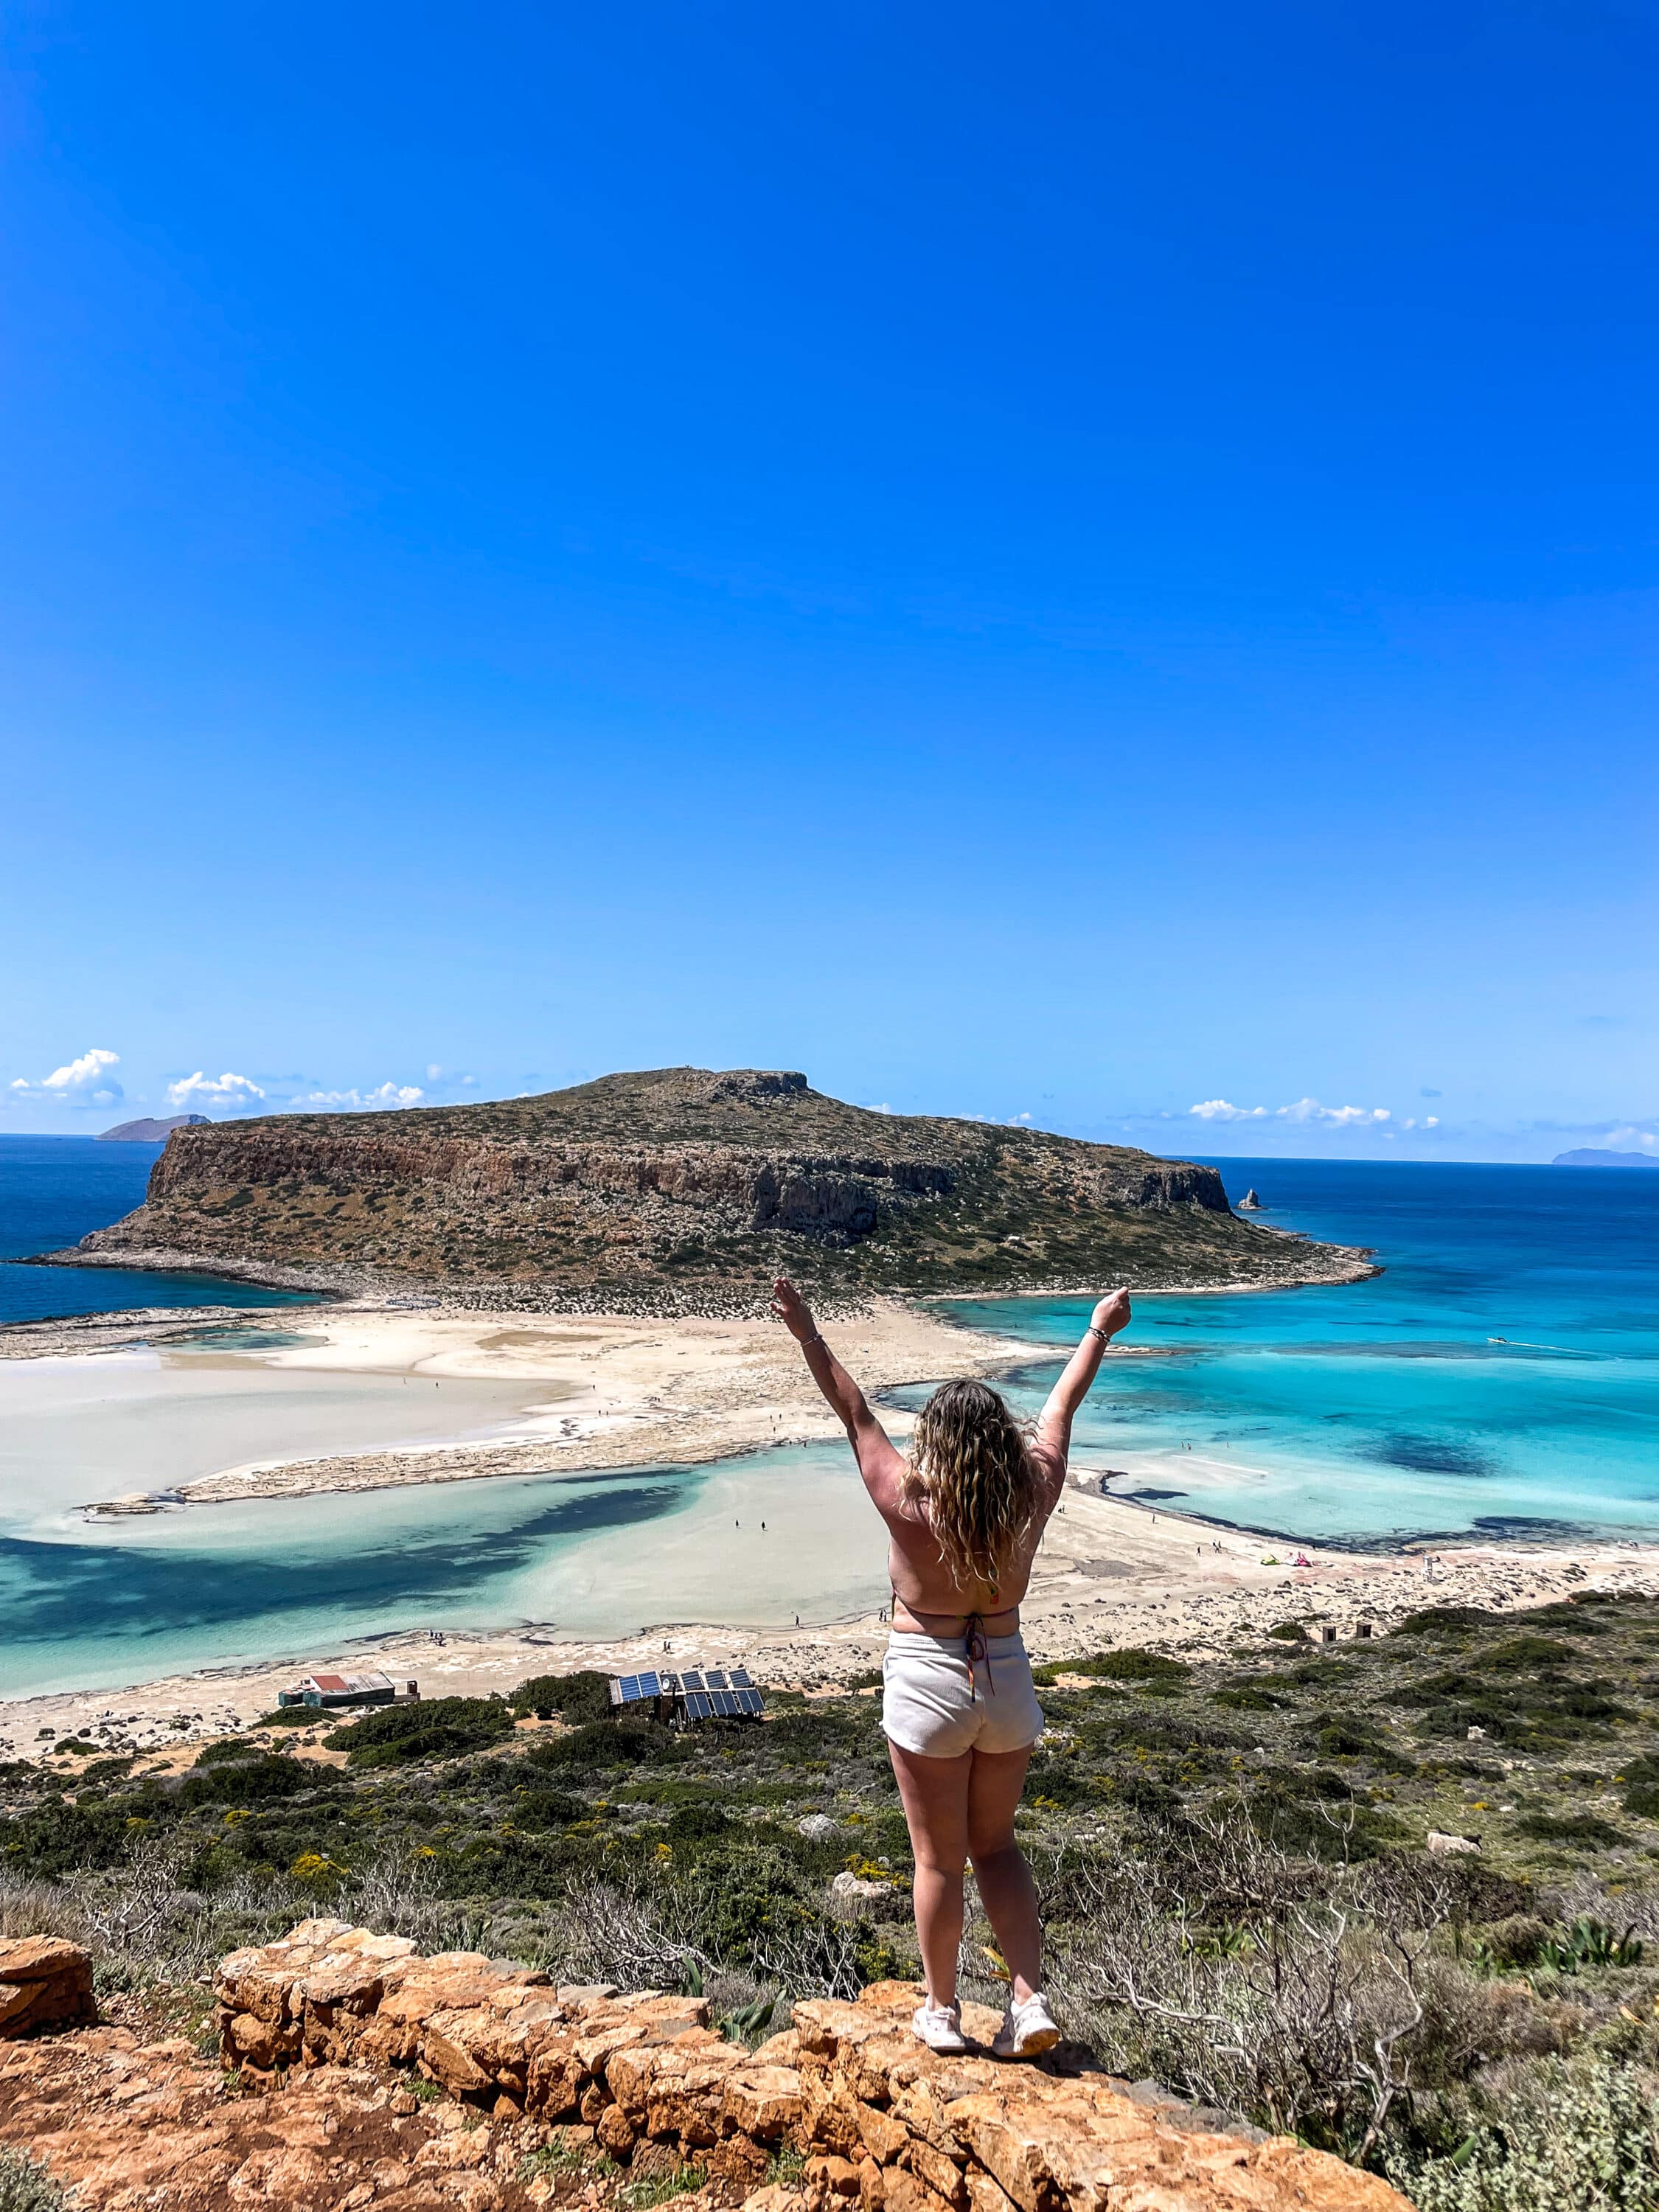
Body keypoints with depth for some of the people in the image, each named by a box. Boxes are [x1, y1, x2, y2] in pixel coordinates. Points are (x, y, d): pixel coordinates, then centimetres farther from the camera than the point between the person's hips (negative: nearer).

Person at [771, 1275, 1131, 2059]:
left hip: (928, 1681, -4)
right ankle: (1030, 2001, 13)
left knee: (939, 1859, 11)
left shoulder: (910, 1504, -19)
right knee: (996, 1847, 20)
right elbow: (1061, 1409, 3)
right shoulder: (1031, 1498, -10)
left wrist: (809, 1337, -7)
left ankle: (941, 2011, 26)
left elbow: (856, 1415, -14)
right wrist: (1098, 1333, 16)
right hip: (1008, 1680, 4)